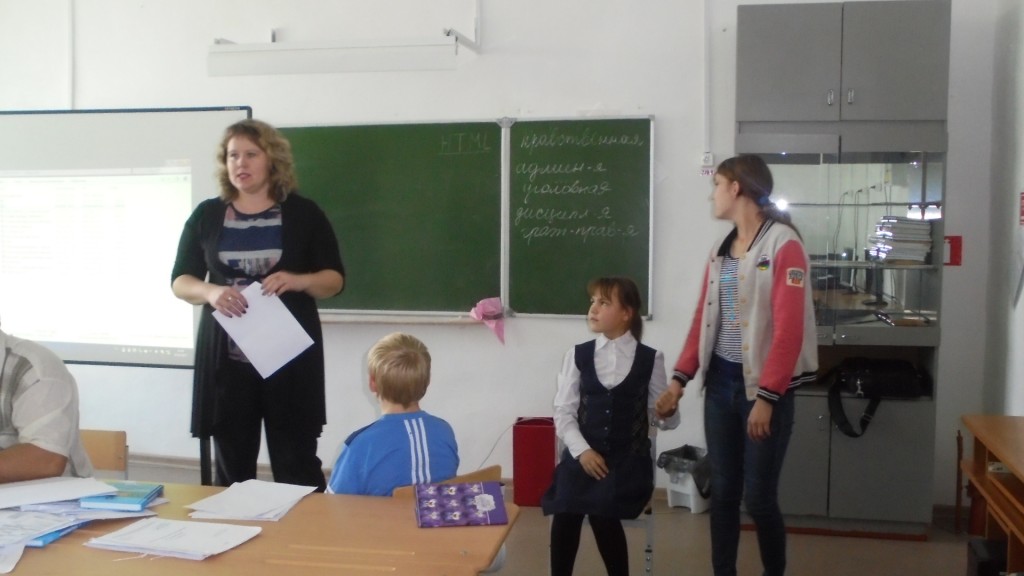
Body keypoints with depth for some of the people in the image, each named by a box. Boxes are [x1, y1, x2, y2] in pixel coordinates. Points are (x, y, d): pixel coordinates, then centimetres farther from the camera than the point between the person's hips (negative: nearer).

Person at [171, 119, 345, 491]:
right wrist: (210, 292, -14)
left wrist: (297, 281, -17)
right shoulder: (207, 215, 8)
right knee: (231, 464, 7)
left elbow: (335, 279, 4)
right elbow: (180, 281, 9)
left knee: (296, 464, -1)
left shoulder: (303, 213, 3)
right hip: (226, 357, 2)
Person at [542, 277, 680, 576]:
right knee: (565, 512, -26)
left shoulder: (650, 359, 3)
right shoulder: (578, 354, 7)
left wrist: (668, 413, -19)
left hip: (628, 460, -1)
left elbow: (664, 419, 5)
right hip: (583, 456, 1)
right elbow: (563, 411, 2)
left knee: (602, 513, -27)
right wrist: (581, 450, -13)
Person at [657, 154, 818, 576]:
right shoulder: (719, 251, 12)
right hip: (720, 383, 6)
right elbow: (702, 319, 12)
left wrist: (767, 397, -20)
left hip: (764, 386, -6)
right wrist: (680, 378, 4)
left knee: (758, 496, 1)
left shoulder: (783, 244, -10)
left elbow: (788, 328, -16)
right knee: (722, 490, 11)